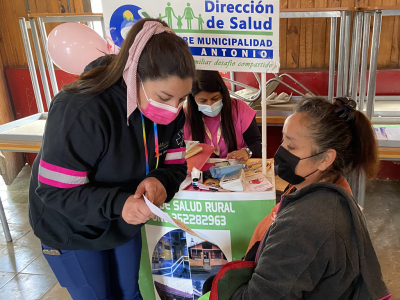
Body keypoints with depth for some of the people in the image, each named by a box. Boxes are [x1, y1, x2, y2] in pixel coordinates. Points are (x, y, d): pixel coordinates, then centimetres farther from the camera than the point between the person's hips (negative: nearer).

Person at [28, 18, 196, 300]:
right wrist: (117, 203, -45)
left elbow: (175, 166, -10)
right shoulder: (81, 111, -35)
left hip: (125, 224, 6)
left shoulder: (170, 111, -14)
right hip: (72, 229, -5)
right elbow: (55, 190, -31)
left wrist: (160, 181, -33)